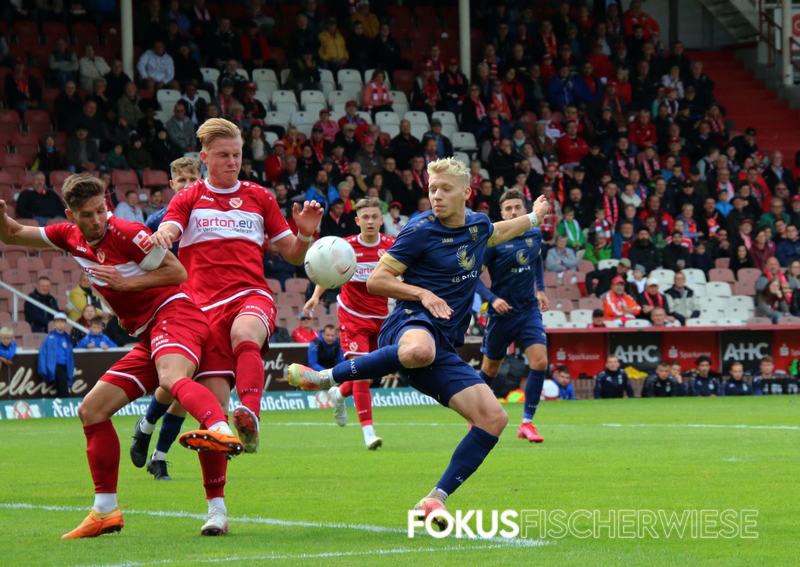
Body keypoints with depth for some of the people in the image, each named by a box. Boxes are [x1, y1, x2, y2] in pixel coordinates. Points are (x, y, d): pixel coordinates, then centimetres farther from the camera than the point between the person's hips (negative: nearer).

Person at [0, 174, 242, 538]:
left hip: (173, 314, -9)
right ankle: (105, 511, 11)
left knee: (172, 378, -40)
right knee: (91, 411, 7)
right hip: (147, 336, 9)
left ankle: (221, 430, -71)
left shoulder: (126, 234, -10)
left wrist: (125, 281, -16)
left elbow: (177, 272, -7)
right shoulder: (70, 237, 11)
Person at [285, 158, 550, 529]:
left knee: (493, 418, -10)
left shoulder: (478, 226, 18)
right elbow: (376, 280, 0)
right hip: (412, 323, -7)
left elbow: (498, 233, 45)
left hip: (445, 349, 7)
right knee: (420, 351, -47)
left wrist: (533, 218, 58)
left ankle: (436, 498, -5)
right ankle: (325, 377, -31)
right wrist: (422, 293, -12)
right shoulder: (421, 231, -2)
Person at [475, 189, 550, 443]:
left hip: (529, 310, 3)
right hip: (501, 314, -3)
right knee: (490, 370, 9)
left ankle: (527, 423, -5)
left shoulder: (535, 235, 0)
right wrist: (492, 299, -24)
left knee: (540, 361, -14)